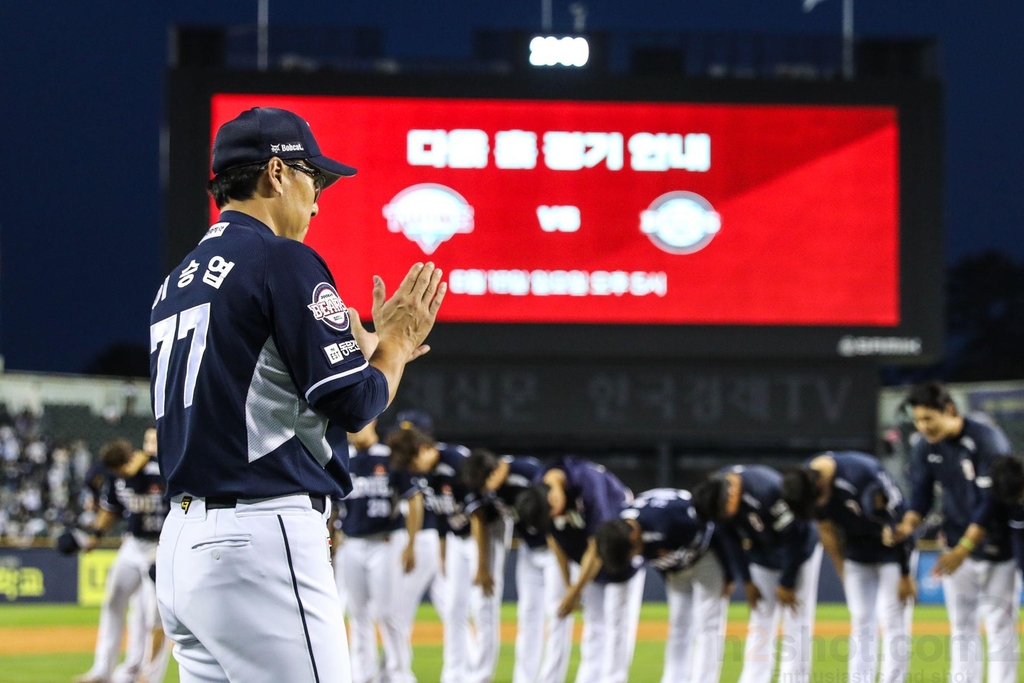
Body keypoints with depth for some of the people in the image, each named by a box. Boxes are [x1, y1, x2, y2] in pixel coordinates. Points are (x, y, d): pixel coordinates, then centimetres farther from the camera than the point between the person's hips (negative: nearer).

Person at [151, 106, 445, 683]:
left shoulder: (178, 282, 19)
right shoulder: (284, 260, -7)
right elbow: (354, 405, -11)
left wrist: (372, 349, 28)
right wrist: (394, 342, 9)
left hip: (181, 543, 9)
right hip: (262, 543, -9)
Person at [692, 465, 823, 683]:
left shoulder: (767, 489, -37)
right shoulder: (714, 494, -19)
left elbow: (794, 536, -27)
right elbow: (730, 539, -3)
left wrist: (787, 584, -18)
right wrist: (747, 581, -3)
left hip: (798, 553, -5)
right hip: (762, 559, 5)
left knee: (796, 626, -8)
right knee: (759, 627, 3)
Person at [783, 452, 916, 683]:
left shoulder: (861, 474, -34)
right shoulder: (804, 481, -14)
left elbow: (895, 523, -23)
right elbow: (827, 529, 1)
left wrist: (905, 575, -16)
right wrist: (843, 572, 5)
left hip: (893, 552, -6)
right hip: (857, 557, 6)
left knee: (893, 621, -9)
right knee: (861, 622, 5)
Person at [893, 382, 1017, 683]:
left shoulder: (987, 440, -22)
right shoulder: (924, 445, -4)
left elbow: (991, 502, -23)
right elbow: (920, 495, 3)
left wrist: (963, 550, -26)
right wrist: (909, 524, -19)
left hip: (995, 542, -5)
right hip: (957, 545, 5)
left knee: (999, 625, -5)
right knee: (961, 627, 7)